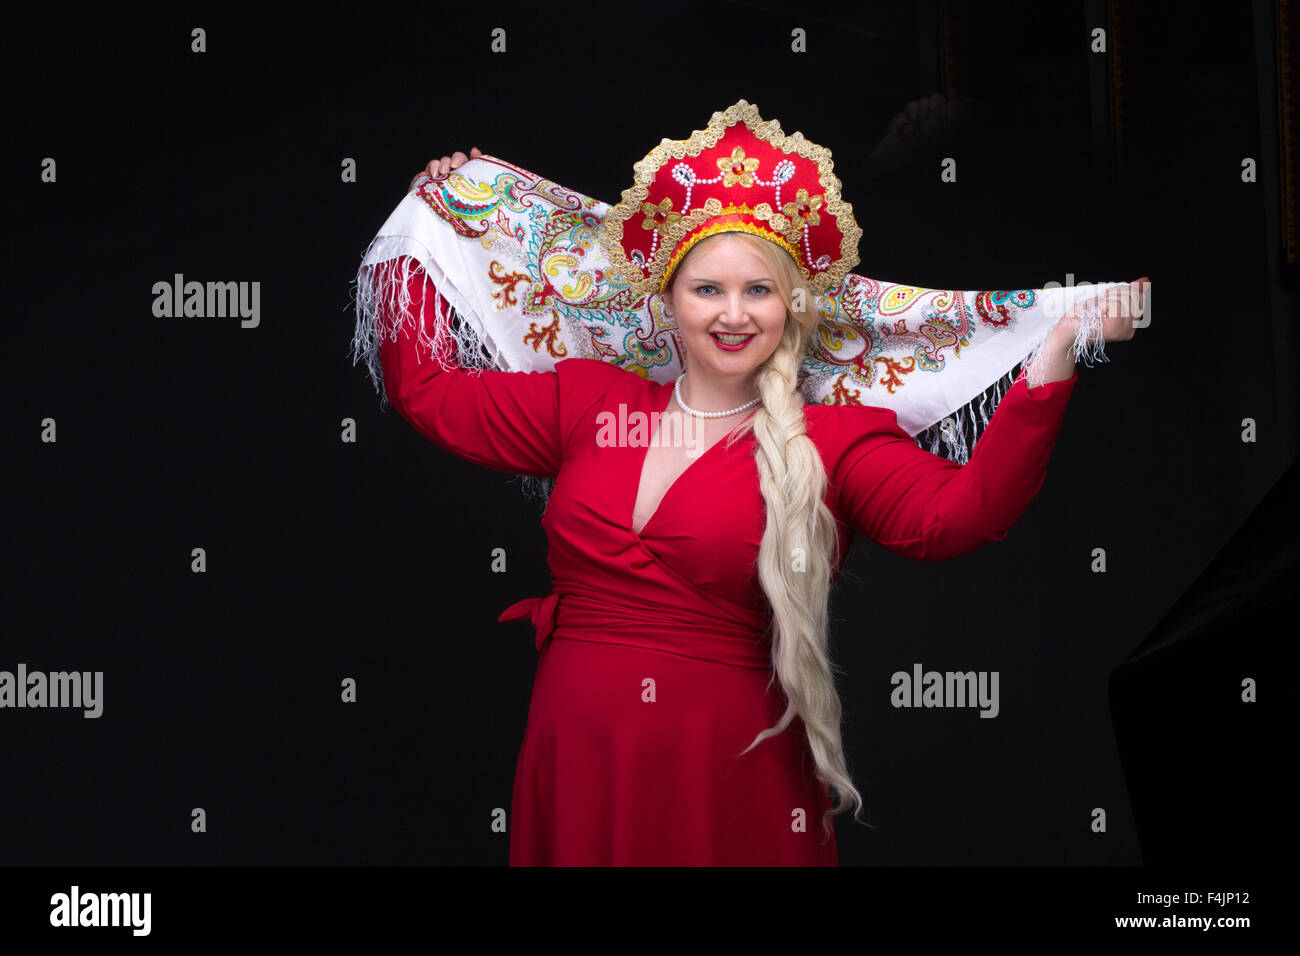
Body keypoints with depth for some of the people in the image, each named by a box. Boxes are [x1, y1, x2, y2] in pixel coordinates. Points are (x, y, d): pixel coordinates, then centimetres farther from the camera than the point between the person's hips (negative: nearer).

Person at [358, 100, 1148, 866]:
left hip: (733, 778, -3)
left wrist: (1053, 361, -25)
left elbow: (958, 513, -18)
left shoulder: (835, 442, -3)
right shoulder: (588, 402, 7)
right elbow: (427, 392, 15)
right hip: (577, 758, 3)